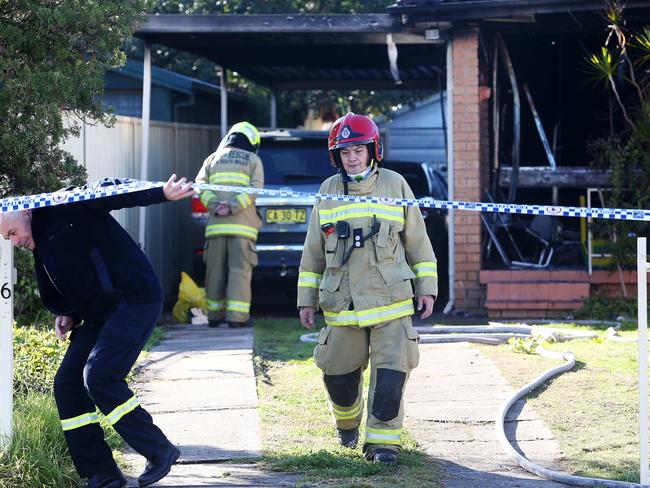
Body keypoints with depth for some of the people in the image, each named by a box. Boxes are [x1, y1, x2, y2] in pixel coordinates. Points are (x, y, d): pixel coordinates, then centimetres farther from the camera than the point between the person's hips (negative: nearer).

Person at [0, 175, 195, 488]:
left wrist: (161, 194, -36)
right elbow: (53, 294, 29)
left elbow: (111, 193, -22)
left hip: (134, 301, -10)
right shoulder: (41, 249, 18)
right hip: (99, 316, 10)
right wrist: (67, 316, 8)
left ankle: (159, 452, -9)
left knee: (99, 377, -22)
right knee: (67, 385, 1)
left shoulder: (67, 210, -10)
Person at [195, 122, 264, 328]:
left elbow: (200, 185, 3)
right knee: (240, 270, -5)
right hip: (242, 225, -2)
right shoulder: (253, 160, 10)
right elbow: (255, 188, -6)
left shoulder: (213, 158, 17)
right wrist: (232, 208, -12)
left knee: (215, 269, 8)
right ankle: (237, 316, -12)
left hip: (215, 225, 3)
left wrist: (215, 205, -7)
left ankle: (215, 315, 13)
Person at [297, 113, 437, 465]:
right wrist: (307, 299, 12)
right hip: (342, 303, 2)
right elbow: (313, 251, 14)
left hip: (390, 300, -2)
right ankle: (347, 420, 38)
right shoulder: (328, 192, 7)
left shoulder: (394, 185, 2)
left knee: (390, 373, -10)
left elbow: (417, 240, 9)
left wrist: (426, 288, 6)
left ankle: (383, 440, -1)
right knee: (338, 373, 8)